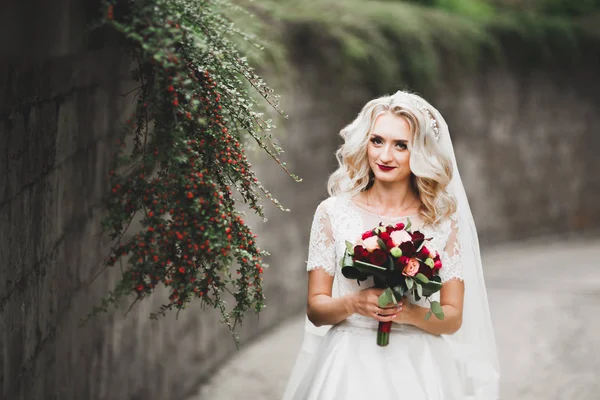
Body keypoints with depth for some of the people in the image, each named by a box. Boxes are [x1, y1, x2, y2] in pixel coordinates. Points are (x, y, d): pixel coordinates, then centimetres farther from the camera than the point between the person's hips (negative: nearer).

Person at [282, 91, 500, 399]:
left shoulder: (444, 220, 0)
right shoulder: (333, 212, -1)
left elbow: (453, 318, 2)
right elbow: (315, 310, 1)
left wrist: (410, 313, -16)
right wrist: (353, 304, -17)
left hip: (417, 370, 0)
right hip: (349, 366, 0)